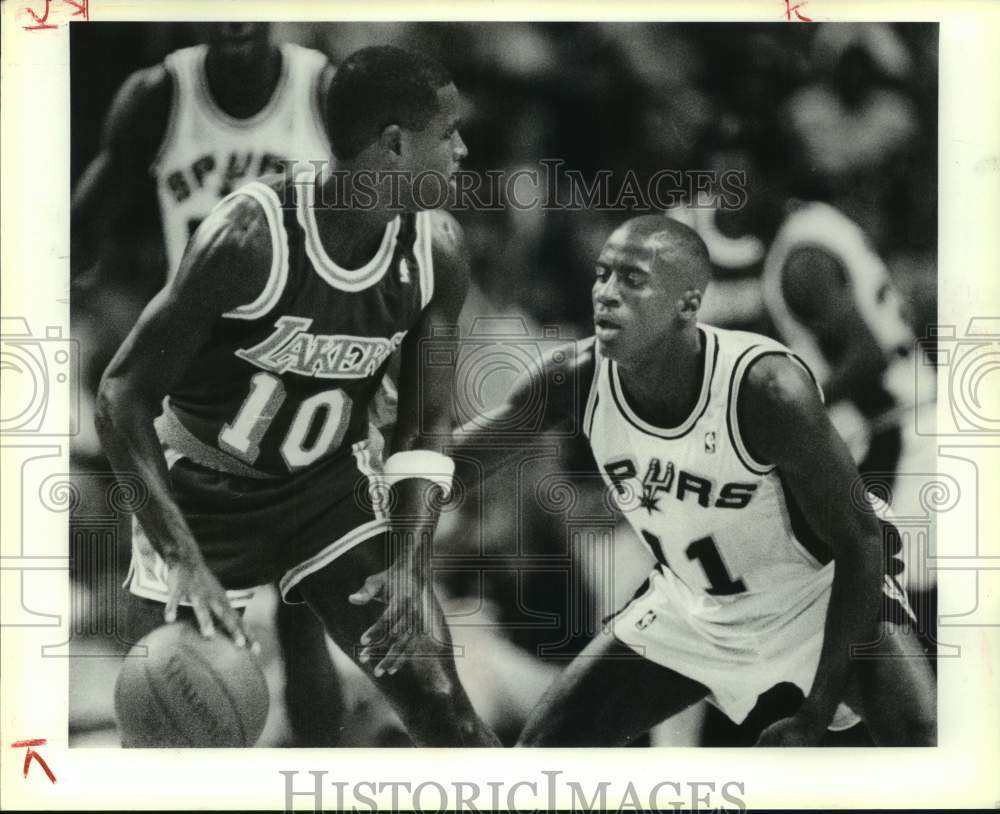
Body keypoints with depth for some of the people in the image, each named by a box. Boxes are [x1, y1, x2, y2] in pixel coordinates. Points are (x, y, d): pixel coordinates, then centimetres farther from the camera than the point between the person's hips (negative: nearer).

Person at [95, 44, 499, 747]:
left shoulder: (438, 250, -13)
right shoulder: (252, 234, -28)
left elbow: (426, 431, -4)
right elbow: (123, 396, -24)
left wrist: (411, 564, -20)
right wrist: (184, 560, -33)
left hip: (333, 483, 4)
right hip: (207, 493, -3)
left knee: (440, 703, -4)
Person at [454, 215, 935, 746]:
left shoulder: (767, 387, -32)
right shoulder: (577, 379, -19)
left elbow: (861, 544, -25)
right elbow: (452, 461, -7)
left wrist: (816, 718, -25)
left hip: (822, 601, -4)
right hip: (689, 612, 5)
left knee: (920, 740, -26)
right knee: (545, 744, 2)